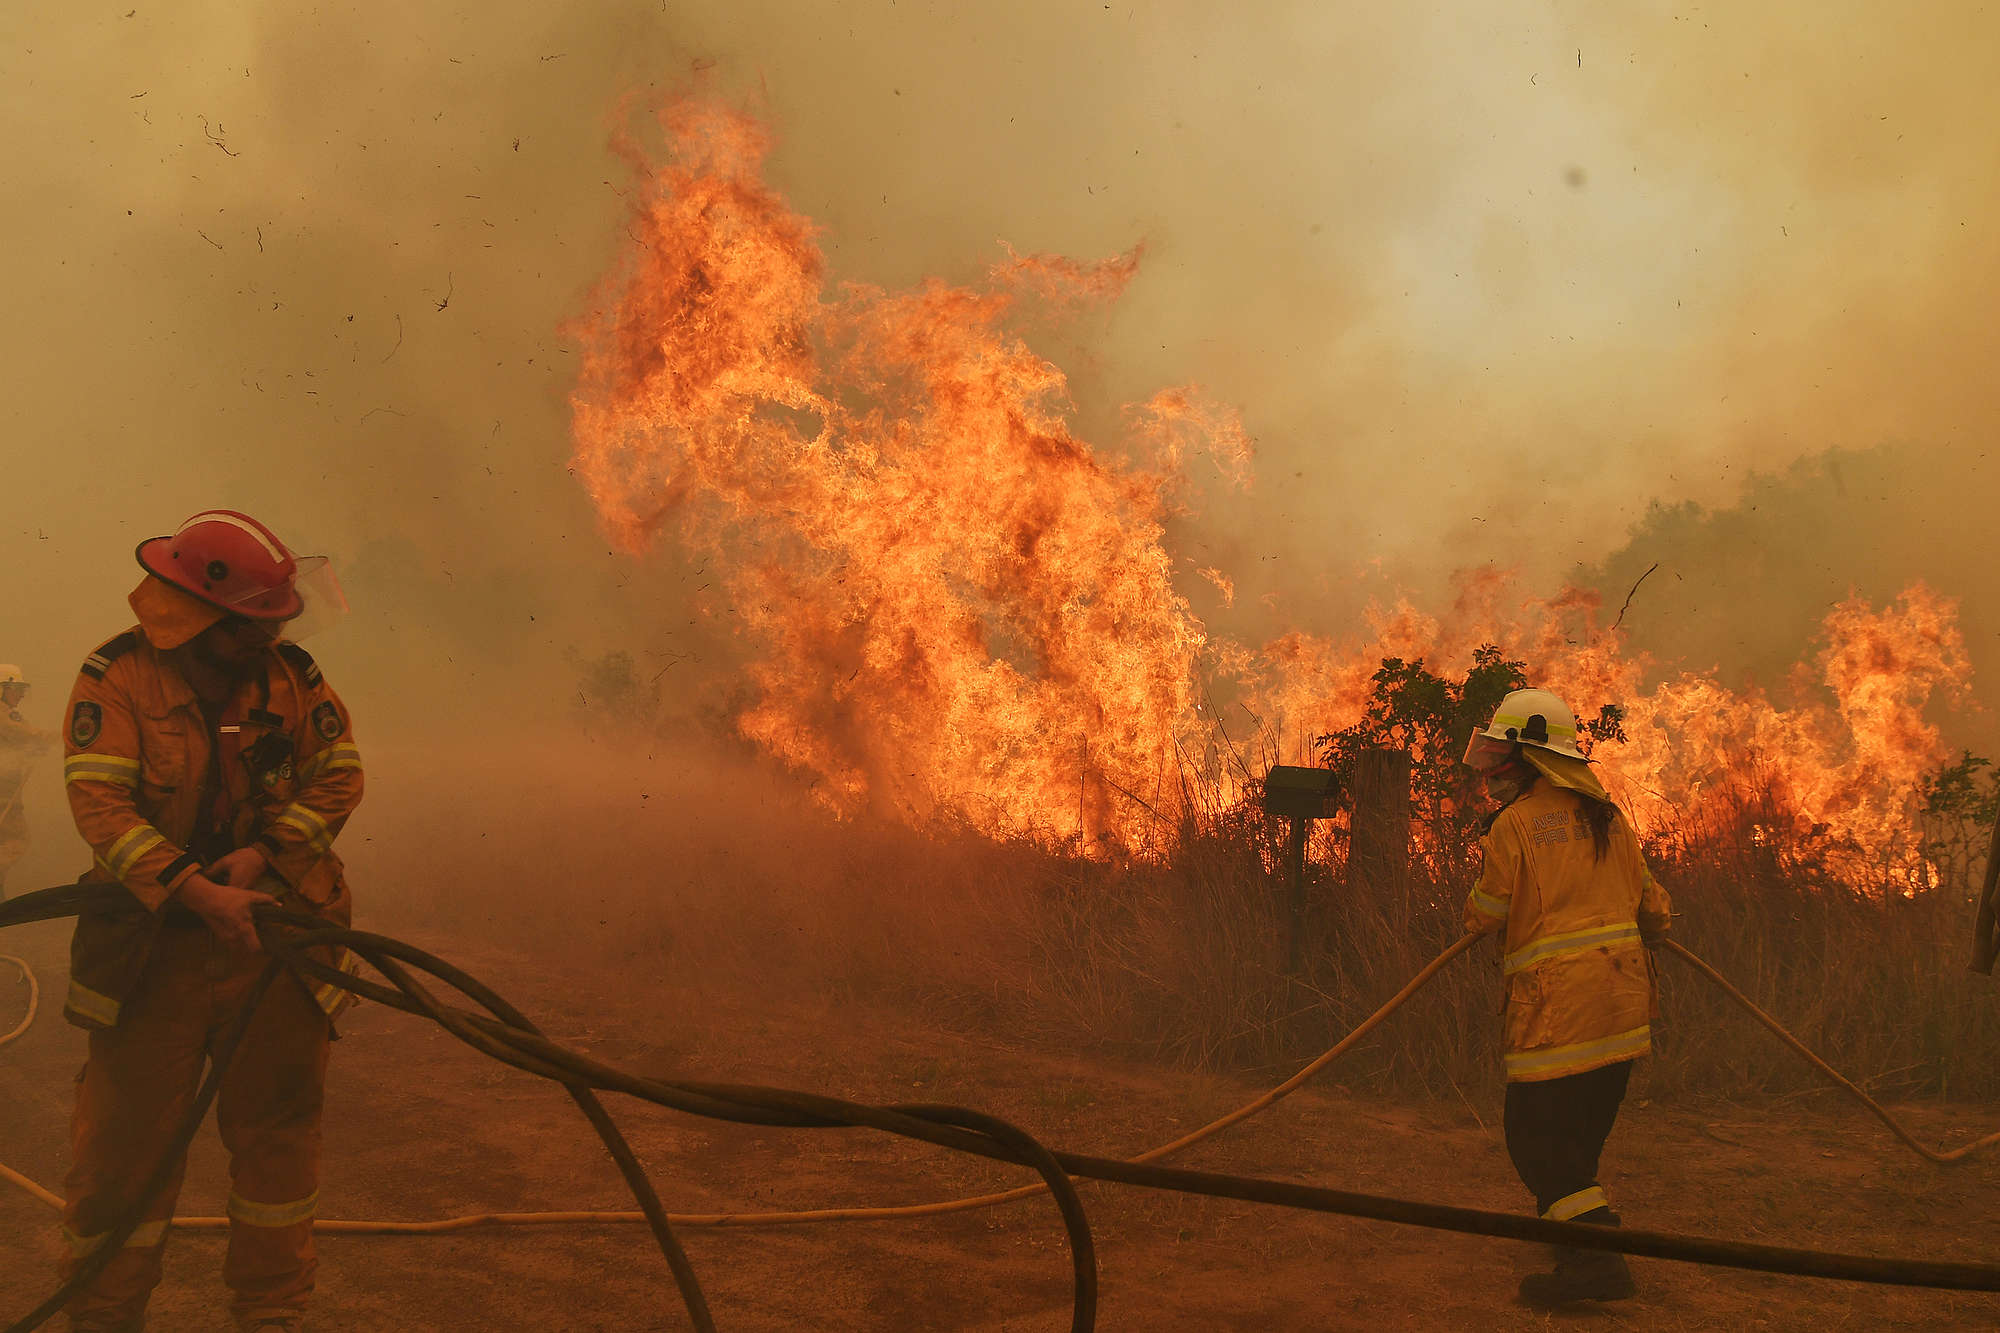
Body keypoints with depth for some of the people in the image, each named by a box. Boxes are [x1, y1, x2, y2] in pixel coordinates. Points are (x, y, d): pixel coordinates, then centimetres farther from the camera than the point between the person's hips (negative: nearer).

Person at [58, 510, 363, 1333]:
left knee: (277, 1132, 10)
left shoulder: (291, 673, 3)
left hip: (275, 935, 3)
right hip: (156, 943, -3)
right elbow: (99, 803, -16)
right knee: (124, 1136, 2)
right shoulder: (116, 677, -8)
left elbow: (339, 774, 1)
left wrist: (263, 851, -15)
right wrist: (197, 892, -25)